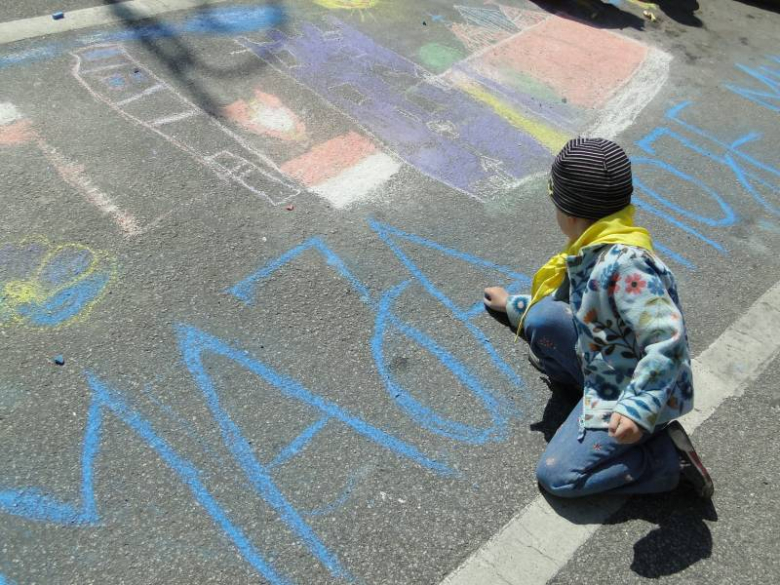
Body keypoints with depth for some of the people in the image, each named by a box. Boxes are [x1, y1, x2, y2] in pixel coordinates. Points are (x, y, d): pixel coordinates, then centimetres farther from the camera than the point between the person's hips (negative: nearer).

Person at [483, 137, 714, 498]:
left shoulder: (624, 264, -31)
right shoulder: (591, 251, 0)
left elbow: (669, 340, -37)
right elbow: (575, 303, 19)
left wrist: (638, 407, -42)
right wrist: (513, 305, 29)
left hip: (631, 394, -8)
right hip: (601, 368, 8)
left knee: (556, 476, -10)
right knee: (542, 318, -10)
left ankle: (668, 455, 0)